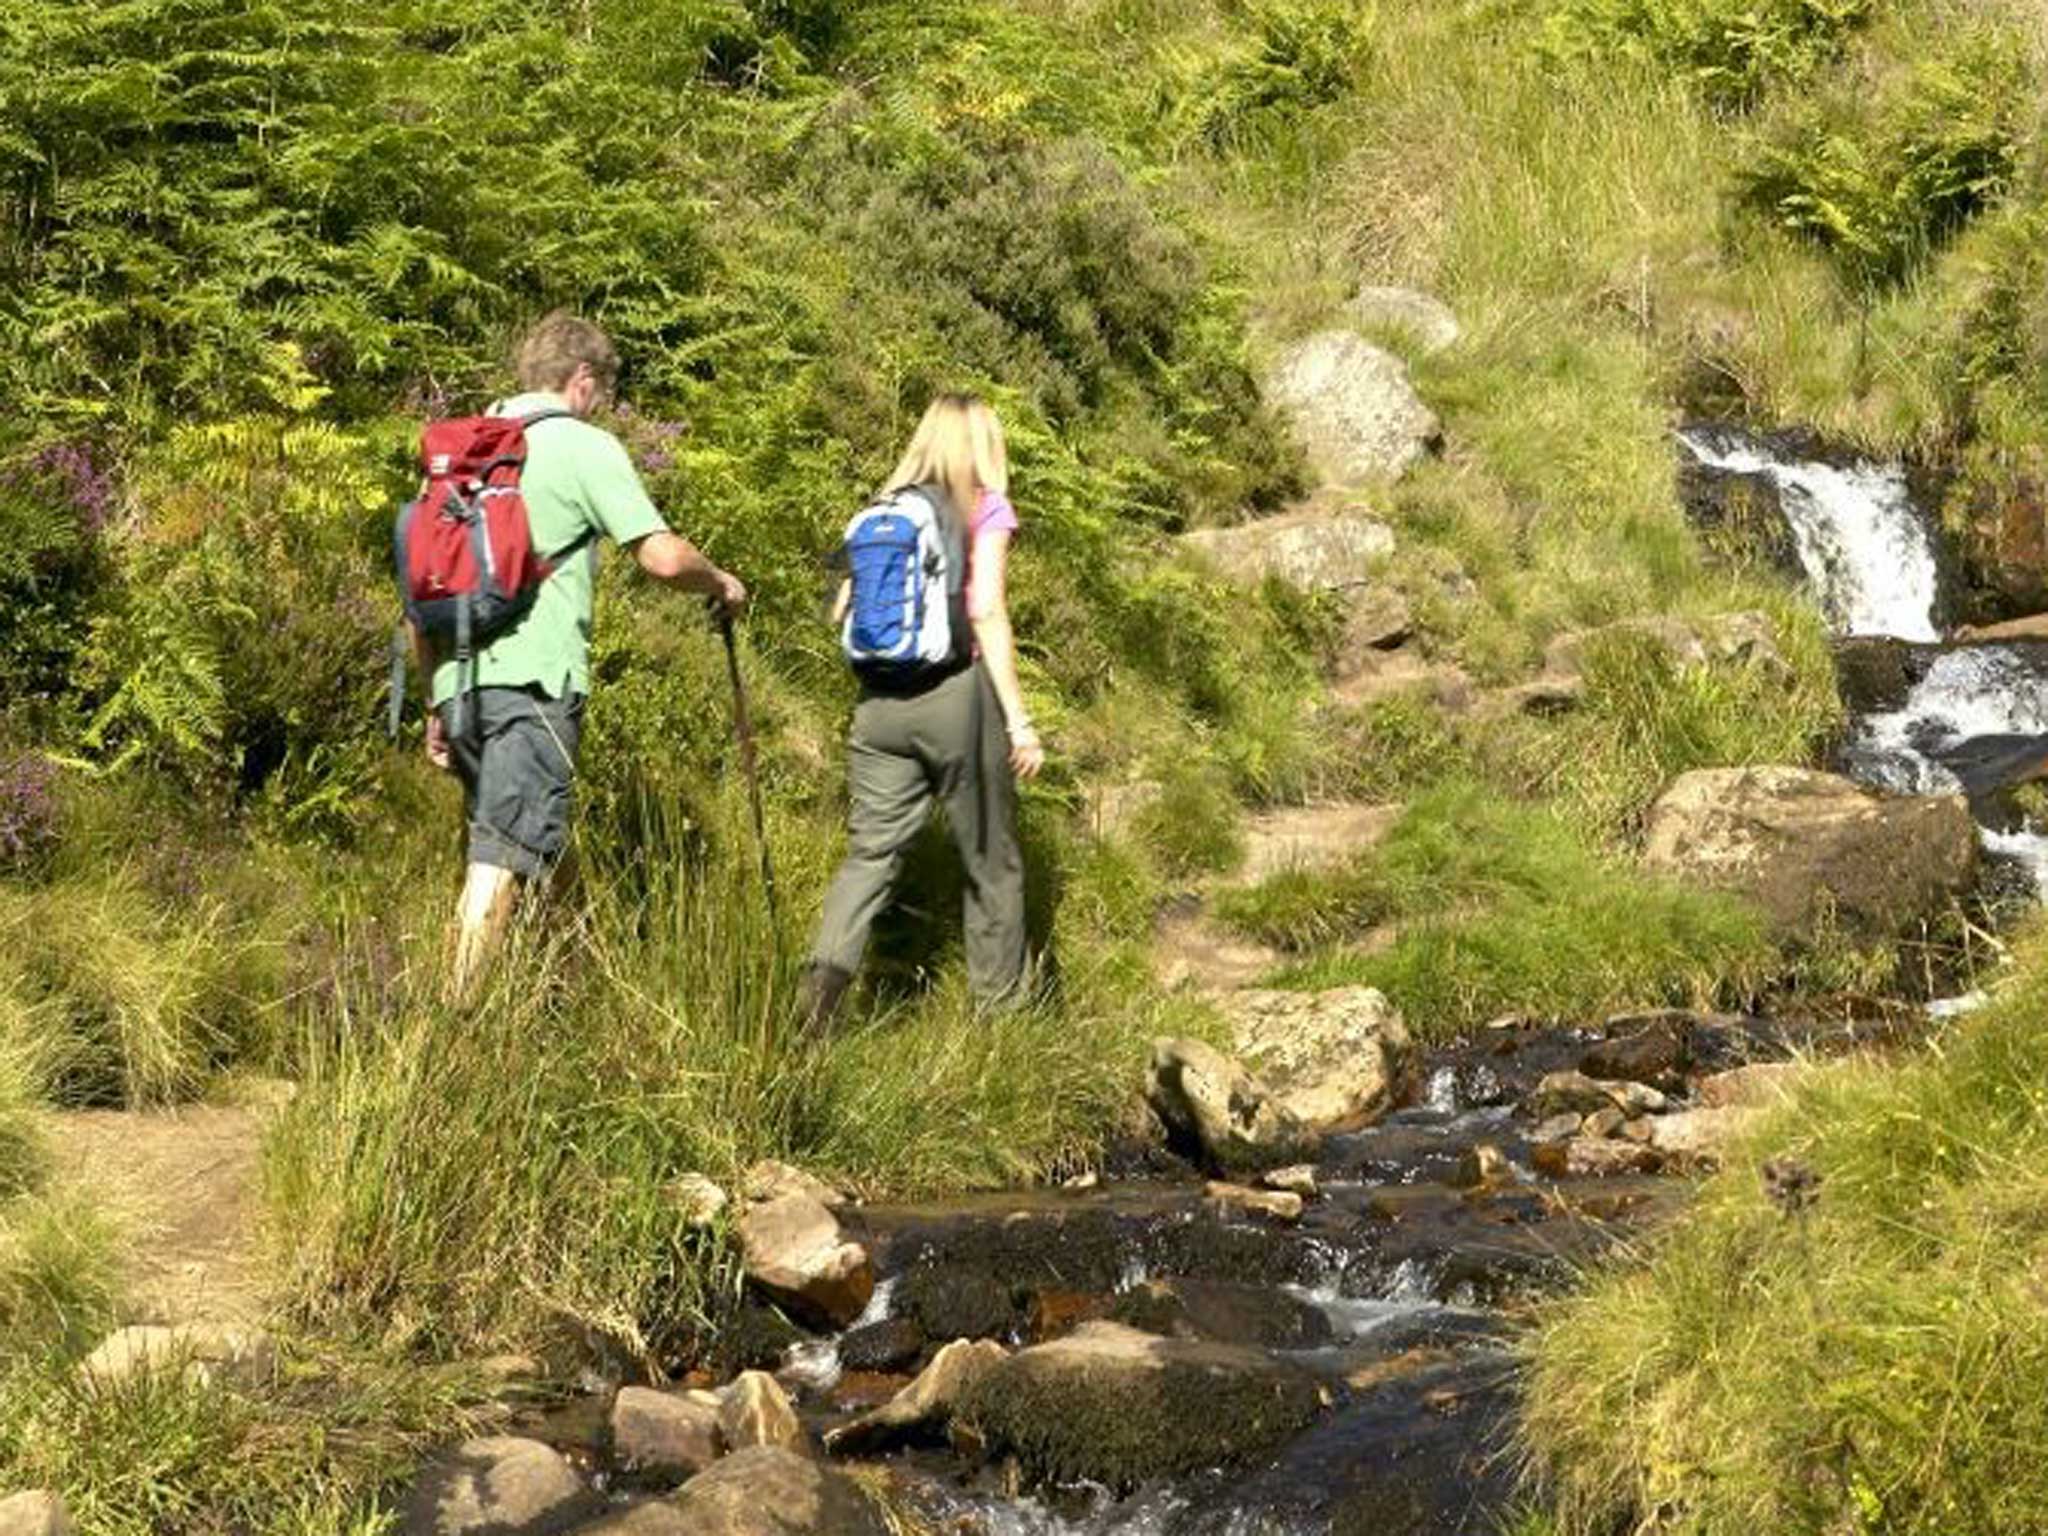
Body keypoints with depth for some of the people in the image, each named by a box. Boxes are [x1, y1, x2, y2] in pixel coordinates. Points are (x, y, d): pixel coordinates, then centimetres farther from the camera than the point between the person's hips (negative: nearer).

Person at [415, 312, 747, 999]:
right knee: (508, 847, -10)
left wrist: (435, 701, 26)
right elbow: (663, 557, -9)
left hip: (458, 674, 7)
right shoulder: (586, 447, 0)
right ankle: (461, 1005, -17)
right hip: (533, 675, -7)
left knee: (491, 839, 18)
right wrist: (721, 583, 12)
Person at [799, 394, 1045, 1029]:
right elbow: (987, 613, -11)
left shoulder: (883, 510, 11)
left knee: (870, 853, 3)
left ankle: (824, 974, -20)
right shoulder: (985, 510, -2)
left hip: (881, 701, 4)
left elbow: (843, 608, 9)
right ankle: (1000, 1009, 18)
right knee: (992, 862, 10)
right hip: (958, 694, -4)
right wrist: (1019, 721, -11)